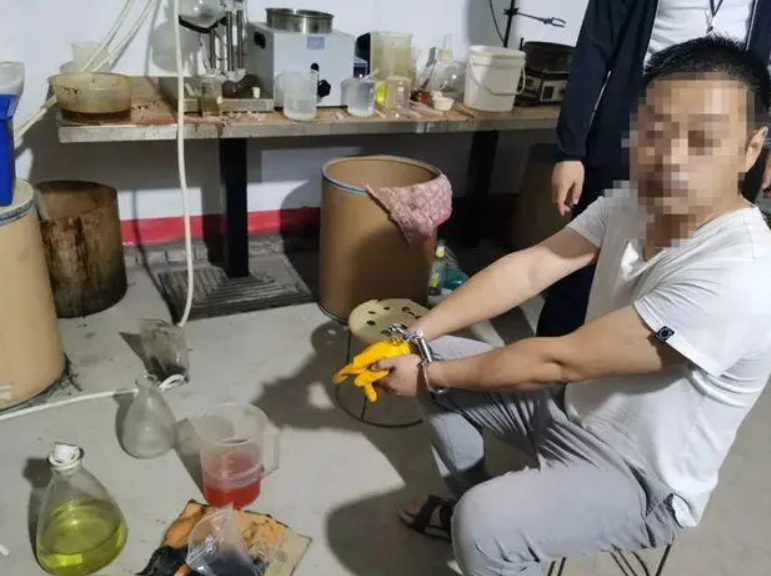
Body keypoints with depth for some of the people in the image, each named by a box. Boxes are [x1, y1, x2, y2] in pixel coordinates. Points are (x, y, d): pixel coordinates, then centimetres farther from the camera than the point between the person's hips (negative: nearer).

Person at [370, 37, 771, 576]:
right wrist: (414, 336, -20)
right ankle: (471, 503, 23)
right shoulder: (631, 202, -8)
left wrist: (428, 376, -20)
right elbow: (528, 268, -11)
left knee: (483, 527, -30)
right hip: (571, 405, 7)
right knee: (438, 360, 6)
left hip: (640, 480, -7)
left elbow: (559, 360, -30)